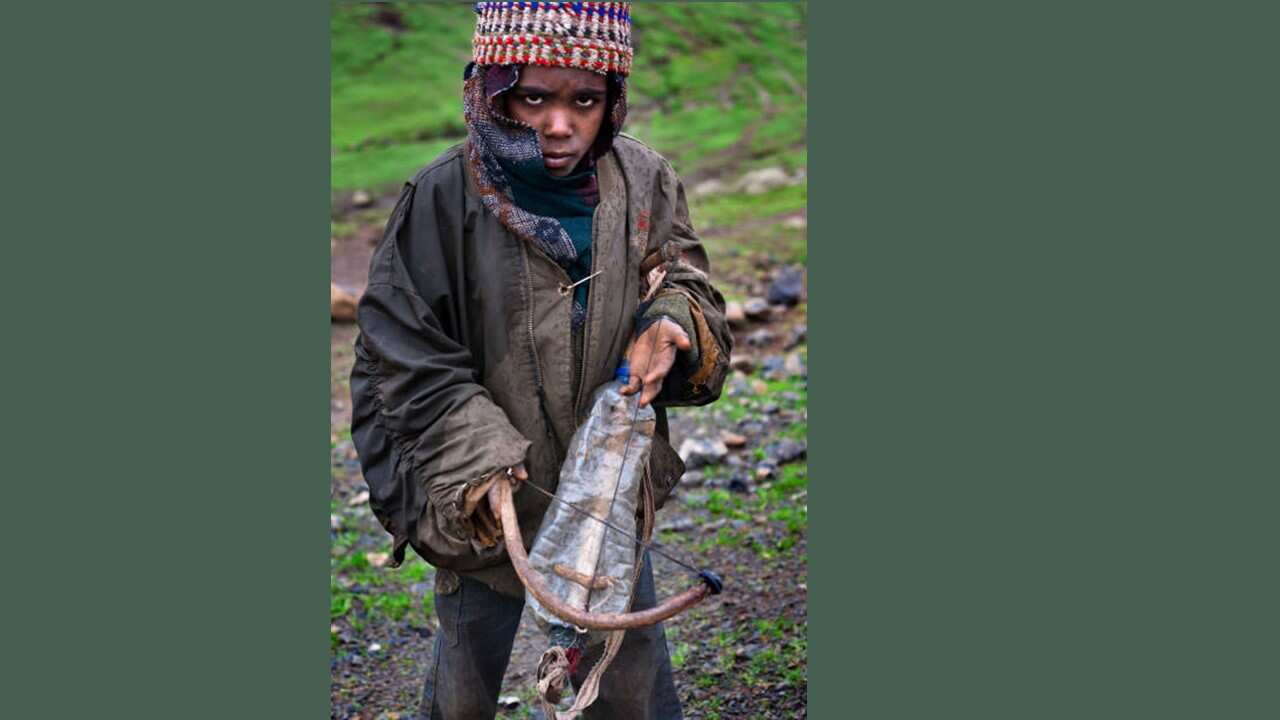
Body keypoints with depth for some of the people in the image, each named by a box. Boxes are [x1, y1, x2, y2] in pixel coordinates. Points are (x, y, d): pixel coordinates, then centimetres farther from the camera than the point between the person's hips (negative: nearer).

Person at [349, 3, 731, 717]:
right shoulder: (443, 200, -16)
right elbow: (409, 369, -15)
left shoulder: (646, 183, -8)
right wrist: (483, 471, -26)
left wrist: (671, 326, -21)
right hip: (485, 506, -1)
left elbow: (690, 289, 3)